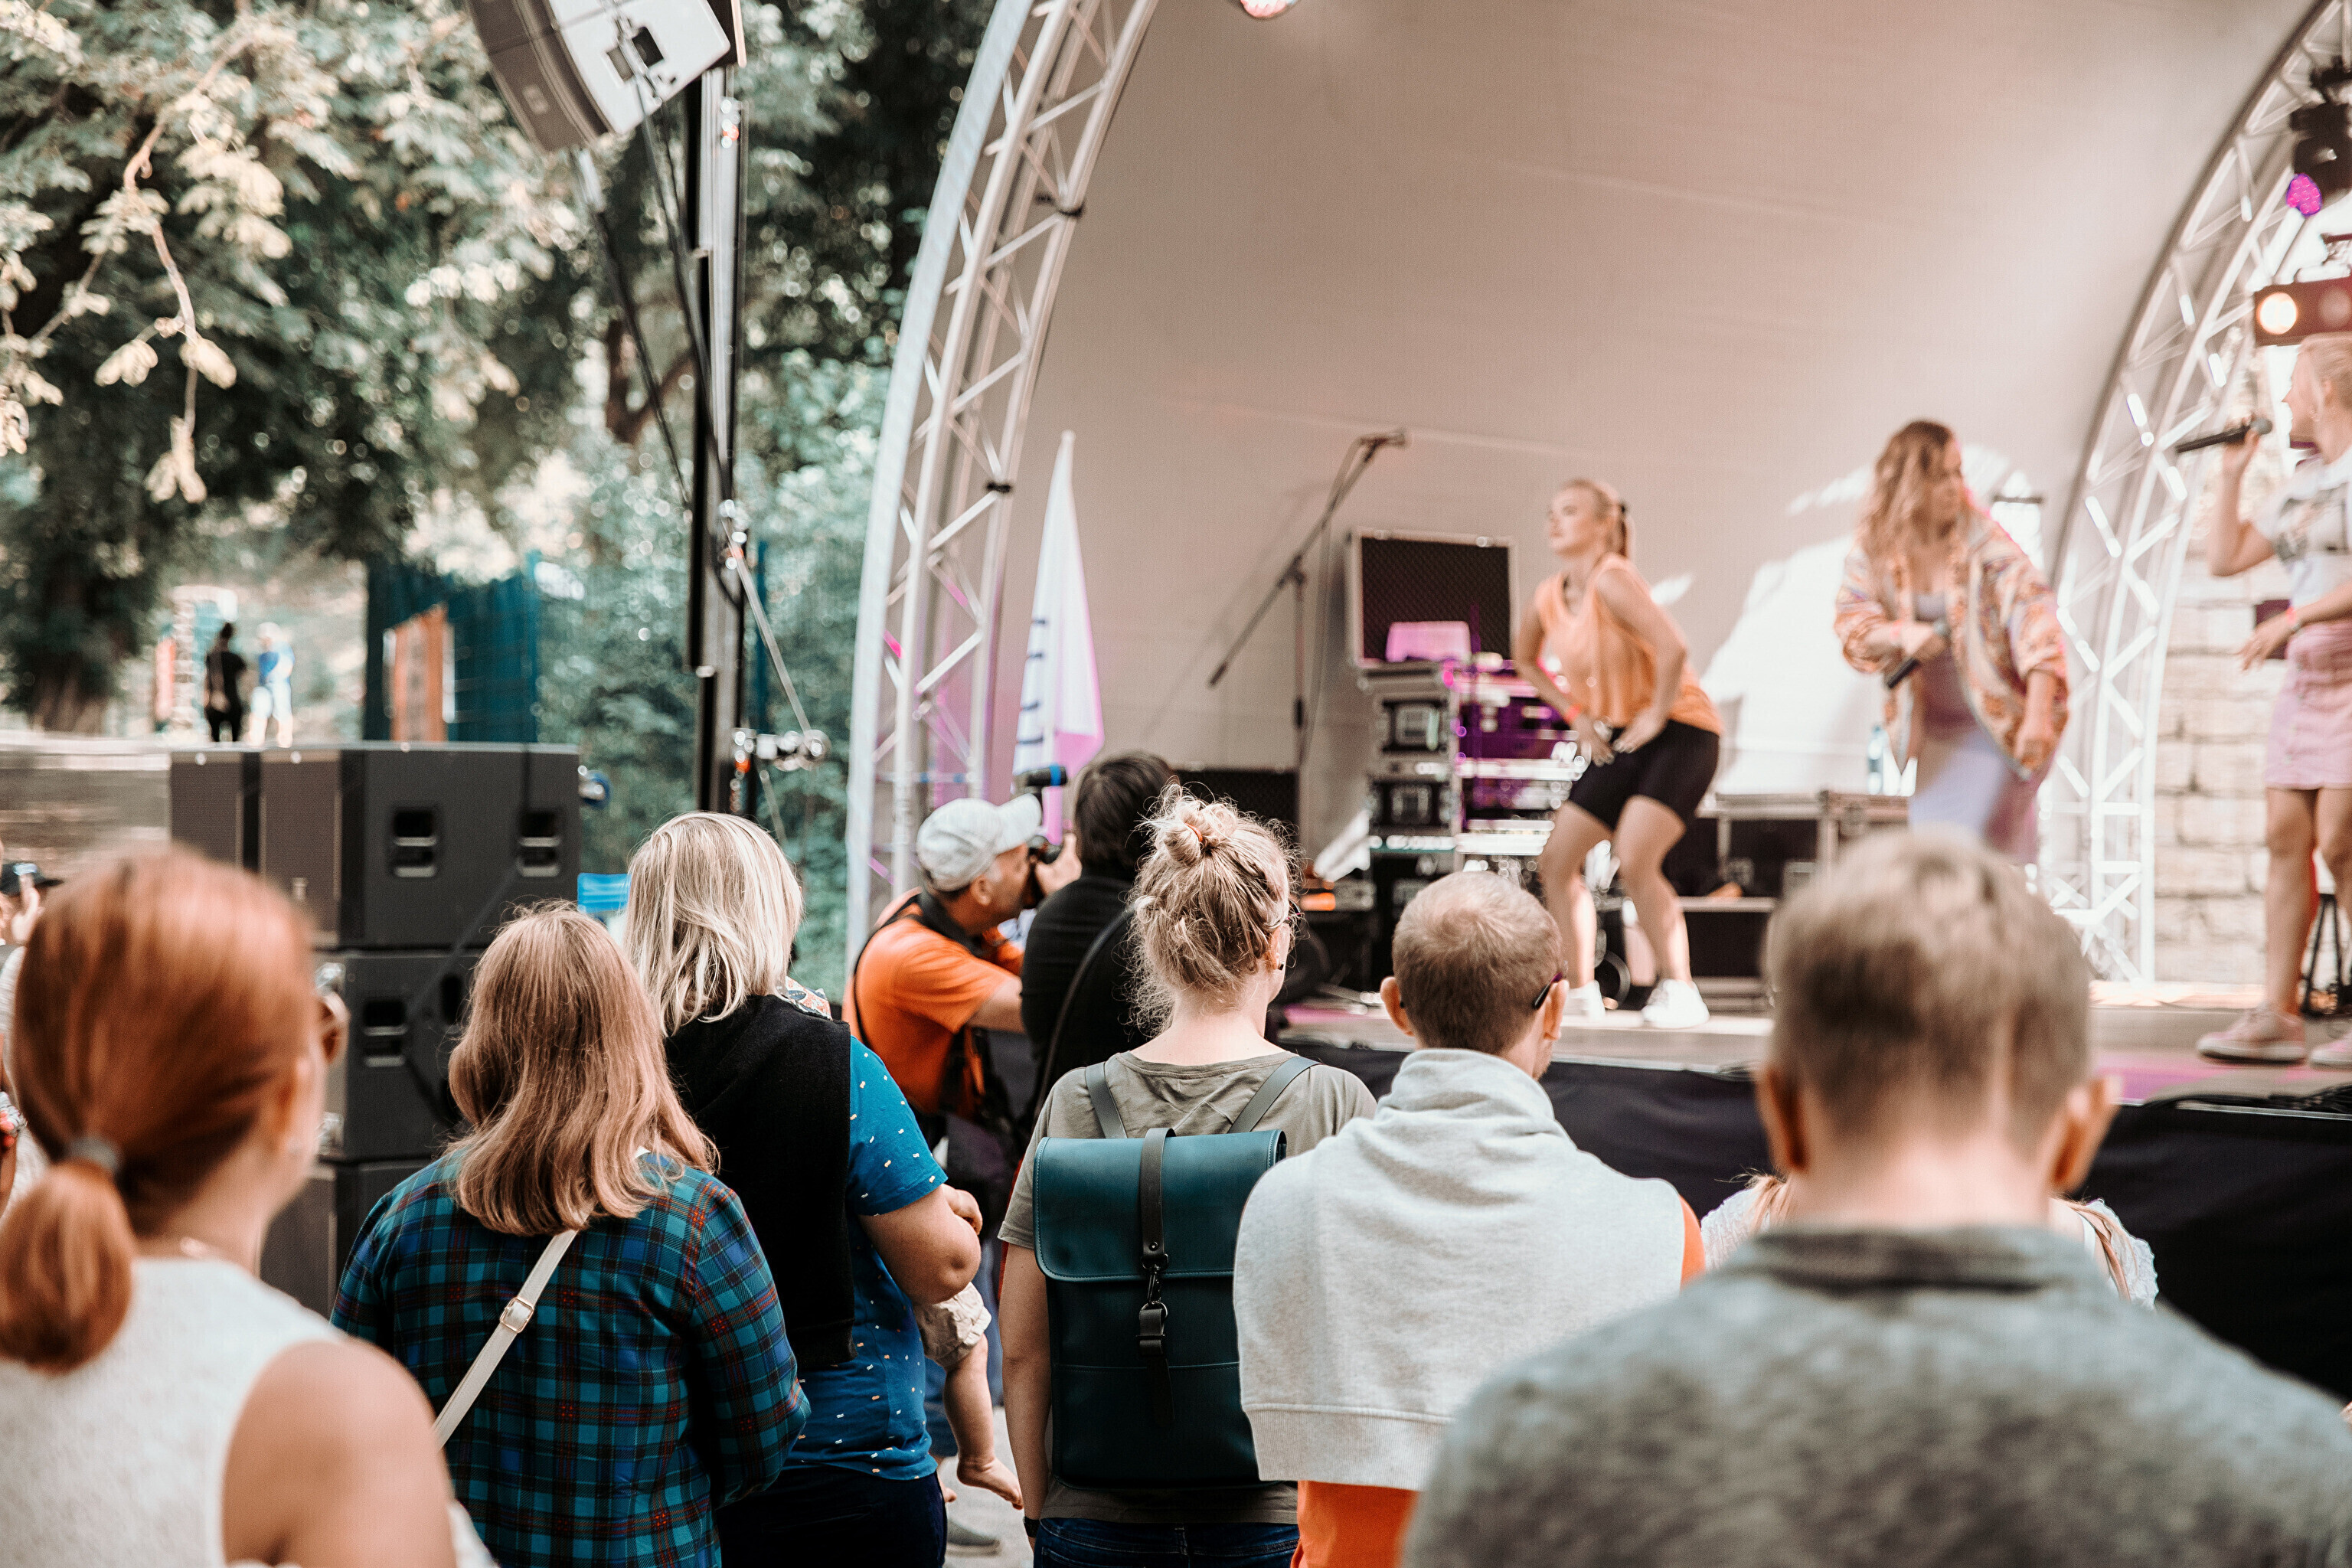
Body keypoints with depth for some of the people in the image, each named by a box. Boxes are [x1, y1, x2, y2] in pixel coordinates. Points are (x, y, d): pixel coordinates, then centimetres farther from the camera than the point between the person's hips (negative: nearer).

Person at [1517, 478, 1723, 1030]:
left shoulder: (1611, 578, -20)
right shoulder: (1549, 597, 3)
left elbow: (1673, 647, -32)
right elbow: (1525, 660, 24)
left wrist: (1657, 715, -20)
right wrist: (1576, 715, 13)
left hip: (1680, 735, -8)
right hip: (1618, 743, 8)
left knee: (1634, 859, -23)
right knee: (1556, 859, 4)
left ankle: (1678, 992, -12)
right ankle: (1581, 991, 15)